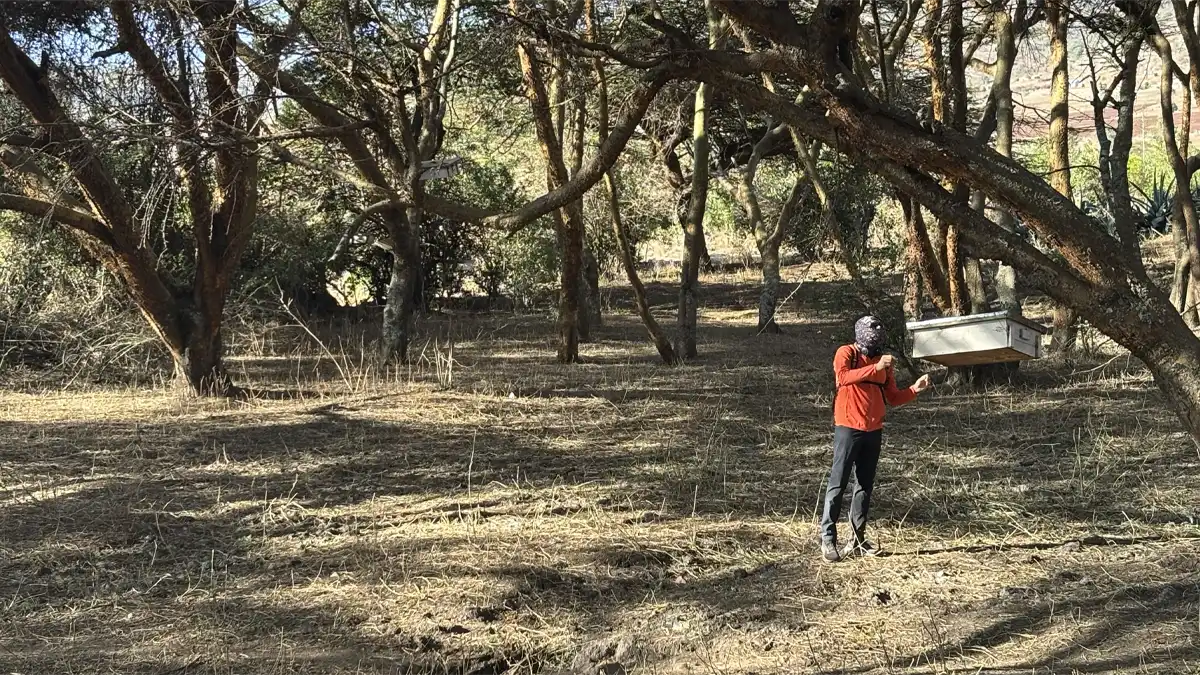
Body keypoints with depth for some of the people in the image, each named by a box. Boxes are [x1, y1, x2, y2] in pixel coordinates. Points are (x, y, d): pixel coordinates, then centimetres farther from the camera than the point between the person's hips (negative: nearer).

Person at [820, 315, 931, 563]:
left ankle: (857, 540, 14)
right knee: (838, 484, -6)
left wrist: (914, 389, -3)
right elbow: (843, 377, -25)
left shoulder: (883, 361, 12)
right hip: (848, 428, -6)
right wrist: (875, 368, -29)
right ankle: (828, 539, -5)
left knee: (865, 485, 8)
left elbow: (892, 397, 13)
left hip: (874, 431, 6)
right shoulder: (846, 353, -5)